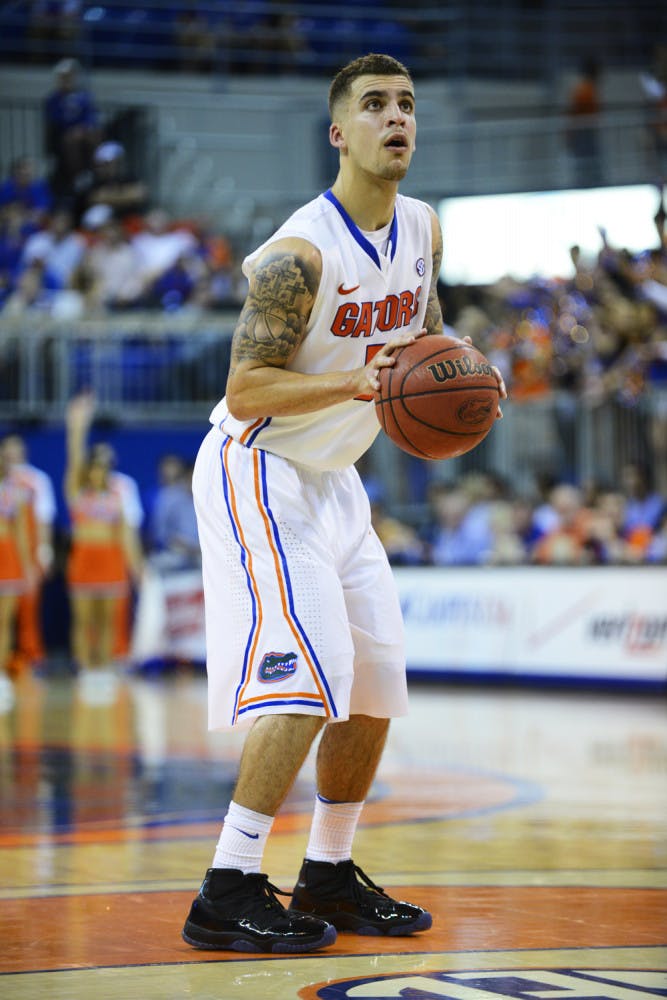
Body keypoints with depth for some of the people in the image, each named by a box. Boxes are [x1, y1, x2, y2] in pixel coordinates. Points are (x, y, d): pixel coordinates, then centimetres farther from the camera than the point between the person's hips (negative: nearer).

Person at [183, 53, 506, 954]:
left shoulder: (423, 230, 2)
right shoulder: (303, 252, -23)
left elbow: (424, 330, 19)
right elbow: (245, 388, -24)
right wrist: (358, 382, -36)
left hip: (331, 479, 9)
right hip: (257, 472, -9)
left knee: (377, 680, 9)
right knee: (307, 676, -20)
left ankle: (329, 875, 22)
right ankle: (228, 895, -16)